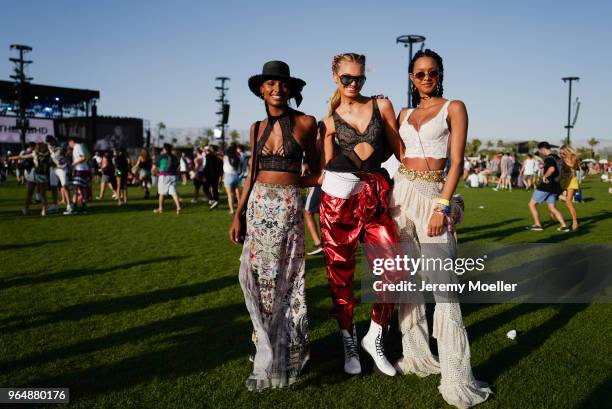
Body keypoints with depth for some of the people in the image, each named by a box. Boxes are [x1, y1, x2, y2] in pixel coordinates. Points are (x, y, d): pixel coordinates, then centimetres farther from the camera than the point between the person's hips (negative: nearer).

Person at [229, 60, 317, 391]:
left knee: (286, 277, 1)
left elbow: (314, 166, 12)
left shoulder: (306, 123, -2)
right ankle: (267, 347, 23)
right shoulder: (257, 128, 9)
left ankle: (286, 352, 17)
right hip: (259, 206, 4)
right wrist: (238, 215, 8)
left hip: (289, 206, -4)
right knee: (259, 276, 5)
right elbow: (252, 174, 11)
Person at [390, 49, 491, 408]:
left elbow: (457, 162, -6)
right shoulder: (406, 114, 15)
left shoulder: (454, 108, 2)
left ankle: (456, 375, -2)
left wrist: (442, 206, -17)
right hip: (402, 193, 5)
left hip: (434, 196, -5)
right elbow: (400, 155, 15)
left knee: (442, 283, -9)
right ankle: (417, 355, 22)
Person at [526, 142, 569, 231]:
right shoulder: (557, 158, 13)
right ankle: (564, 226, 1)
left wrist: (544, 176, -21)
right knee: (552, 208, 12)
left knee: (532, 204, 3)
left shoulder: (549, 158, -15)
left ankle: (537, 225, 2)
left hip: (546, 185, -9)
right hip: (555, 186, 9)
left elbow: (552, 169, -34)